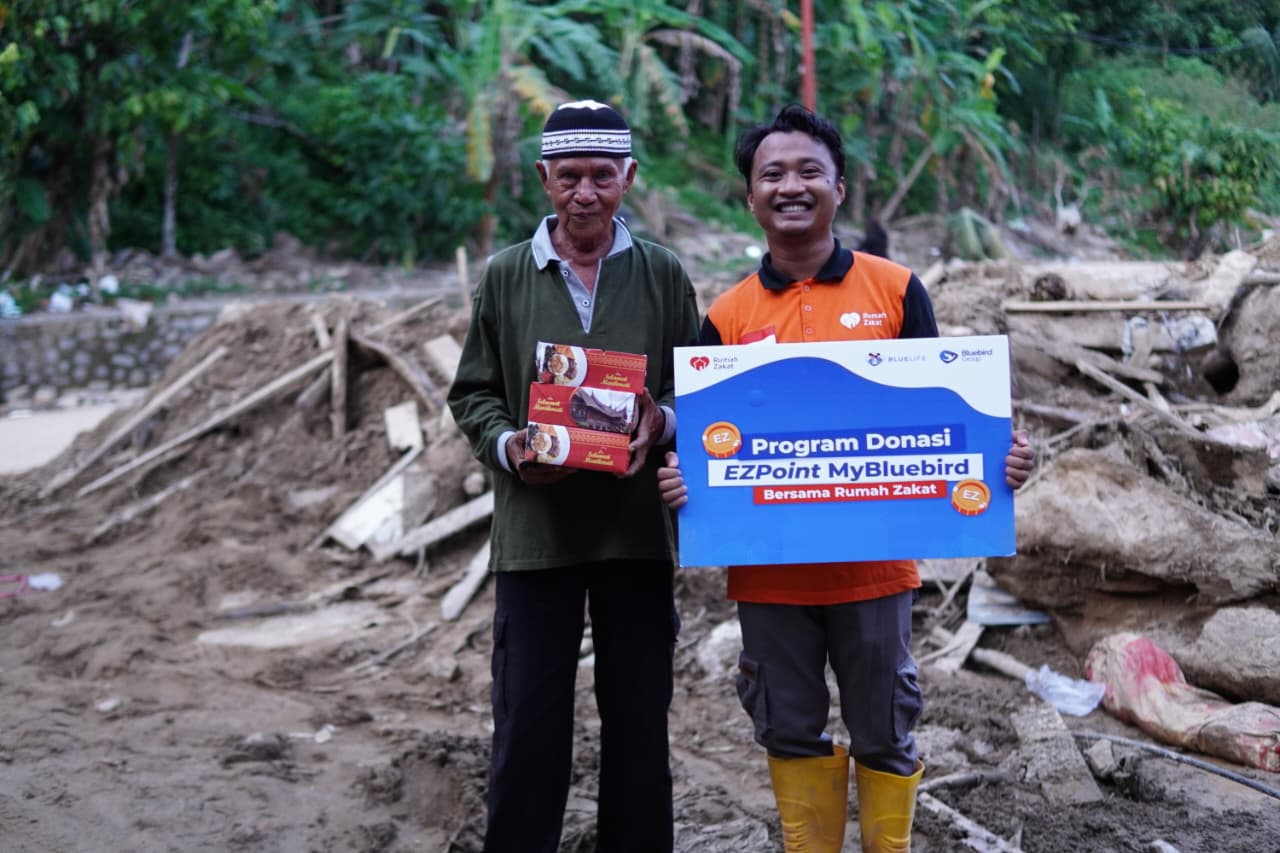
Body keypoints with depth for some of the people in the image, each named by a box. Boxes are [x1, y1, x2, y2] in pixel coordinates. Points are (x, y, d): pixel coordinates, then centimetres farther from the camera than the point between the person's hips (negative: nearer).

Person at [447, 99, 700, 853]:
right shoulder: (506, 276, 6)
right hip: (535, 528, 0)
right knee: (528, 726, 3)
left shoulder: (664, 275, 5)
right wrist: (507, 446, -12)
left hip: (637, 528, 1)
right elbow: (473, 393, 8)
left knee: (639, 723, 9)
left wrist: (662, 424, -14)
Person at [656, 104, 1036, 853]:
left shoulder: (897, 290, -1)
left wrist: (998, 454, -15)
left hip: (873, 562, -1)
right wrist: (678, 478, -17)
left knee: (884, 734, 11)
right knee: (791, 733, 14)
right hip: (768, 569, 1)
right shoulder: (728, 317, 1)